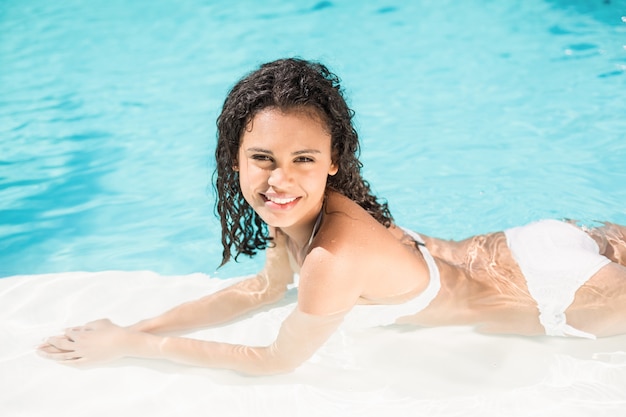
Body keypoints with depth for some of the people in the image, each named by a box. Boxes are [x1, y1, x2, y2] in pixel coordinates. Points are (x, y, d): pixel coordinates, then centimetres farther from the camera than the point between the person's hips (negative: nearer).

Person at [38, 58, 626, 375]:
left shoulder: (335, 257, -39)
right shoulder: (305, 209, -16)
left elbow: (278, 360, -23)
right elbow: (263, 290, -1)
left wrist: (131, 346, -20)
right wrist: (138, 326, -8)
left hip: (561, 298, -6)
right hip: (520, 250, 6)